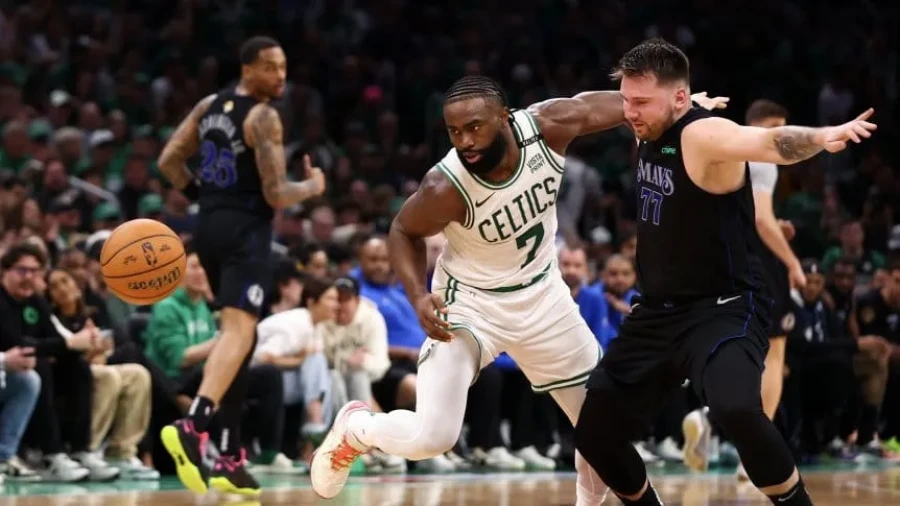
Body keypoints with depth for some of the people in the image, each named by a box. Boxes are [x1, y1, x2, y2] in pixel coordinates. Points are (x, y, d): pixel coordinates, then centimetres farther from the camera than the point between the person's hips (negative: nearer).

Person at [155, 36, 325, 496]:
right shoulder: (263, 117, -12)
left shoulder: (208, 106, 12)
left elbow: (168, 161, 14)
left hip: (209, 226, 9)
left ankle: (230, 456, 14)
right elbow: (276, 195, -14)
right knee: (239, 331, -19)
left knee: (240, 333, 17)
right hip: (245, 230, -9)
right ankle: (192, 427, -42)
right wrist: (313, 186, 4)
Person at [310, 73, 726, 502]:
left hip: (542, 298, 4)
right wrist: (419, 297, -25)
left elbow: (598, 105, -3)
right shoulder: (446, 188, -30)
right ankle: (353, 428, 15)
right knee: (432, 436, -17)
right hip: (471, 304, -4)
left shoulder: (547, 125, -23)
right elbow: (404, 231, -11)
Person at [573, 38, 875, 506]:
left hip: (722, 309, -9)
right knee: (594, 434, 8)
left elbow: (771, 142, -44)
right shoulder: (649, 132, 2)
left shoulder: (705, 135, -22)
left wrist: (820, 136, -61)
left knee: (735, 409, -36)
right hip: (658, 311, 9)